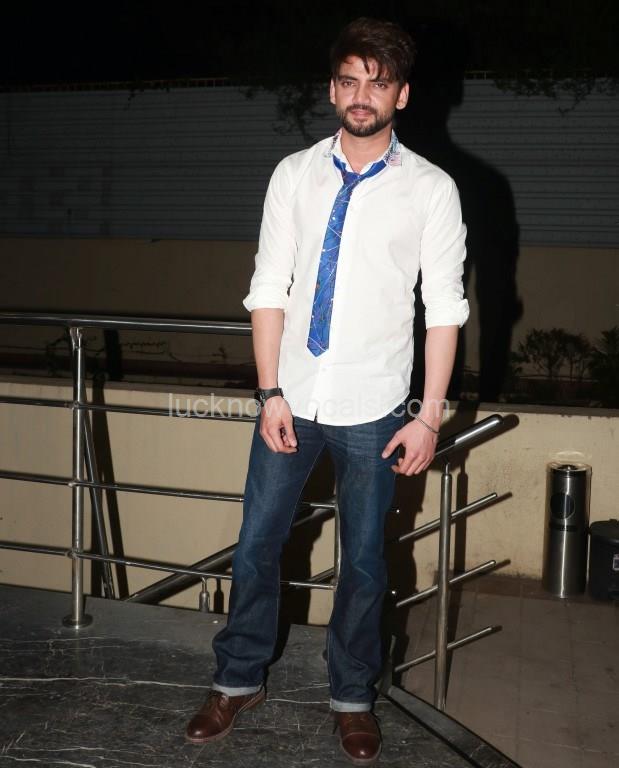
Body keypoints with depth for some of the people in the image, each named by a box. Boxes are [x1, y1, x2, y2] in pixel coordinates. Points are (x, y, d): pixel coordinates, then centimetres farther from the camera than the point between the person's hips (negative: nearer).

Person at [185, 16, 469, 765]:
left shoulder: (430, 189, -4)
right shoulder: (295, 174, 2)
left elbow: (444, 309, -4)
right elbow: (269, 288, 1)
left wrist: (430, 416, -7)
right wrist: (270, 393, -5)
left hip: (372, 409, -2)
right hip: (293, 396, 2)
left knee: (363, 561, 11)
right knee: (256, 546, 10)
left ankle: (352, 696, 32)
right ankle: (239, 679, 32)